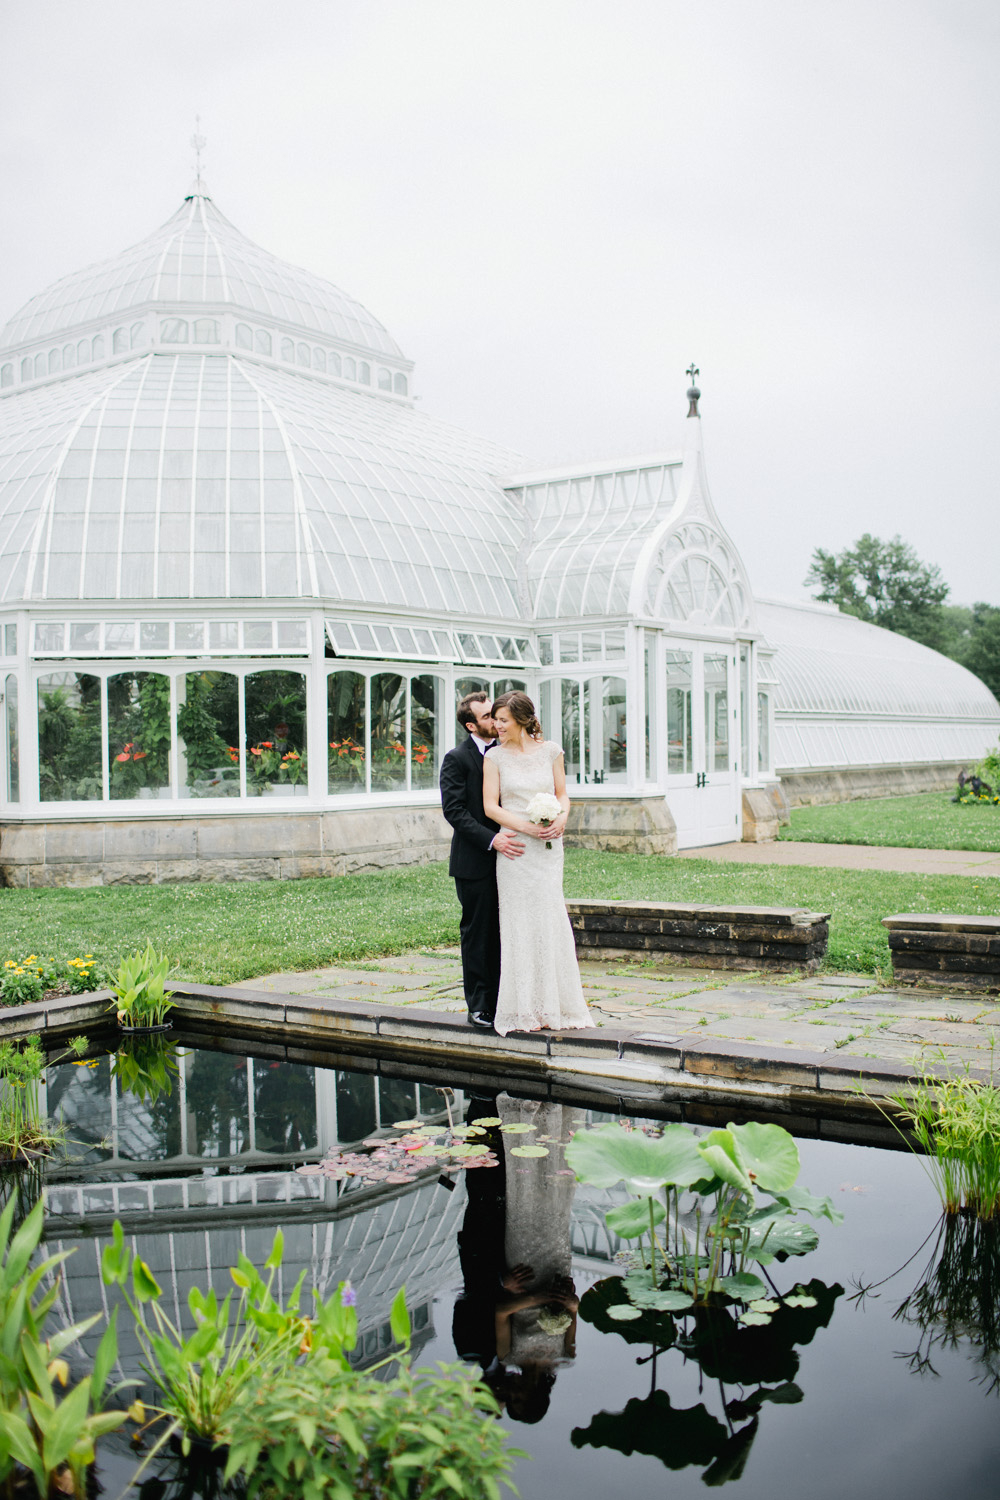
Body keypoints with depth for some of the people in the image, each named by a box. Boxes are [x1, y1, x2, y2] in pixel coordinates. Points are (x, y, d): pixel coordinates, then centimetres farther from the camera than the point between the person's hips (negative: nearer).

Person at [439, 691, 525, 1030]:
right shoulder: (456, 759, -7)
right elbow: (454, 810, -14)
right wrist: (492, 839, -23)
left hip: (505, 856, 5)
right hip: (474, 862, -5)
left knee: (500, 933, 9)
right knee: (477, 933, 3)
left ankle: (497, 1001, 18)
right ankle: (478, 1006, 12)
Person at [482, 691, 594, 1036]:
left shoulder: (550, 750, 5)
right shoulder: (495, 756, 0)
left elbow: (562, 793, 11)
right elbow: (490, 806, -3)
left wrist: (561, 819, -9)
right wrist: (526, 827, -15)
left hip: (549, 846, 2)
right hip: (516, 848, -1)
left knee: (550, 919, 2)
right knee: (521, 922, 0)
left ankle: (554, 1003, 14)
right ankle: (525, 1009, 8)